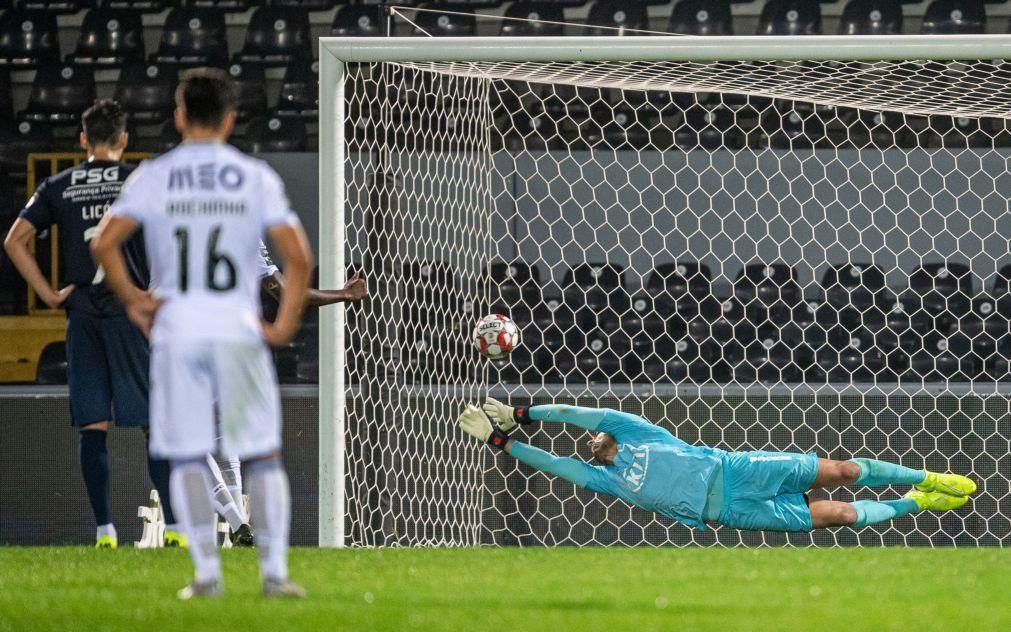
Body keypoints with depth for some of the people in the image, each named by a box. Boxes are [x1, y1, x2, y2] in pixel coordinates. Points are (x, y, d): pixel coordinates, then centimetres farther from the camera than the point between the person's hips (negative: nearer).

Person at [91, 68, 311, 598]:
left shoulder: (153, 176, 3)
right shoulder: (255, 177, 4)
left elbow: (104, 244, -9)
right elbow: (297, 256, -4)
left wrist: (132, 300, 1)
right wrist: (285, 324, 2)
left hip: (176, 332, 0)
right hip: (238, 329, 0)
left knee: (187, 458, 7)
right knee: (262, 455, 7)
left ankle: (207, 572, 0)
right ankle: (274, 570, 1)